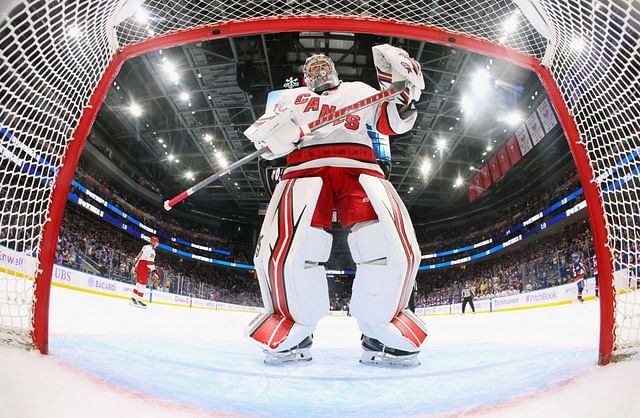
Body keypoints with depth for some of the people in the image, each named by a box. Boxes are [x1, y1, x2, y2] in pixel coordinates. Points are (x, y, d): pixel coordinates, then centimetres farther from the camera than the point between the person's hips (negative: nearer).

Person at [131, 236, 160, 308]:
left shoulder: (145, 247, 17)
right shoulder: (151, 250, -14)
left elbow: (138, 257, 24)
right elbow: (150, 262, -22)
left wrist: (135, 266, 30)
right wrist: (153, 271, -25)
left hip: (138, 266, 10)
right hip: (143, 268, -10)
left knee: (139, 283, 14)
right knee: (143, 283, -10)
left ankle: (133, 298, 17)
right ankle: (139, 300, -13)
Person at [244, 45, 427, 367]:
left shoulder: (359, 91, 32)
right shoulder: (292, 97, 30)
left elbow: (390, 123, 22)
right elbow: (267, 139, 18)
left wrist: (403, 98, 2)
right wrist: (272, 134, -6)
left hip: (358, 169, 1)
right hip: (305, 167, 0)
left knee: (395, 245, -21)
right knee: (284, 249, -24)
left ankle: (380, 335, -1)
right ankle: (295, 333, 1)